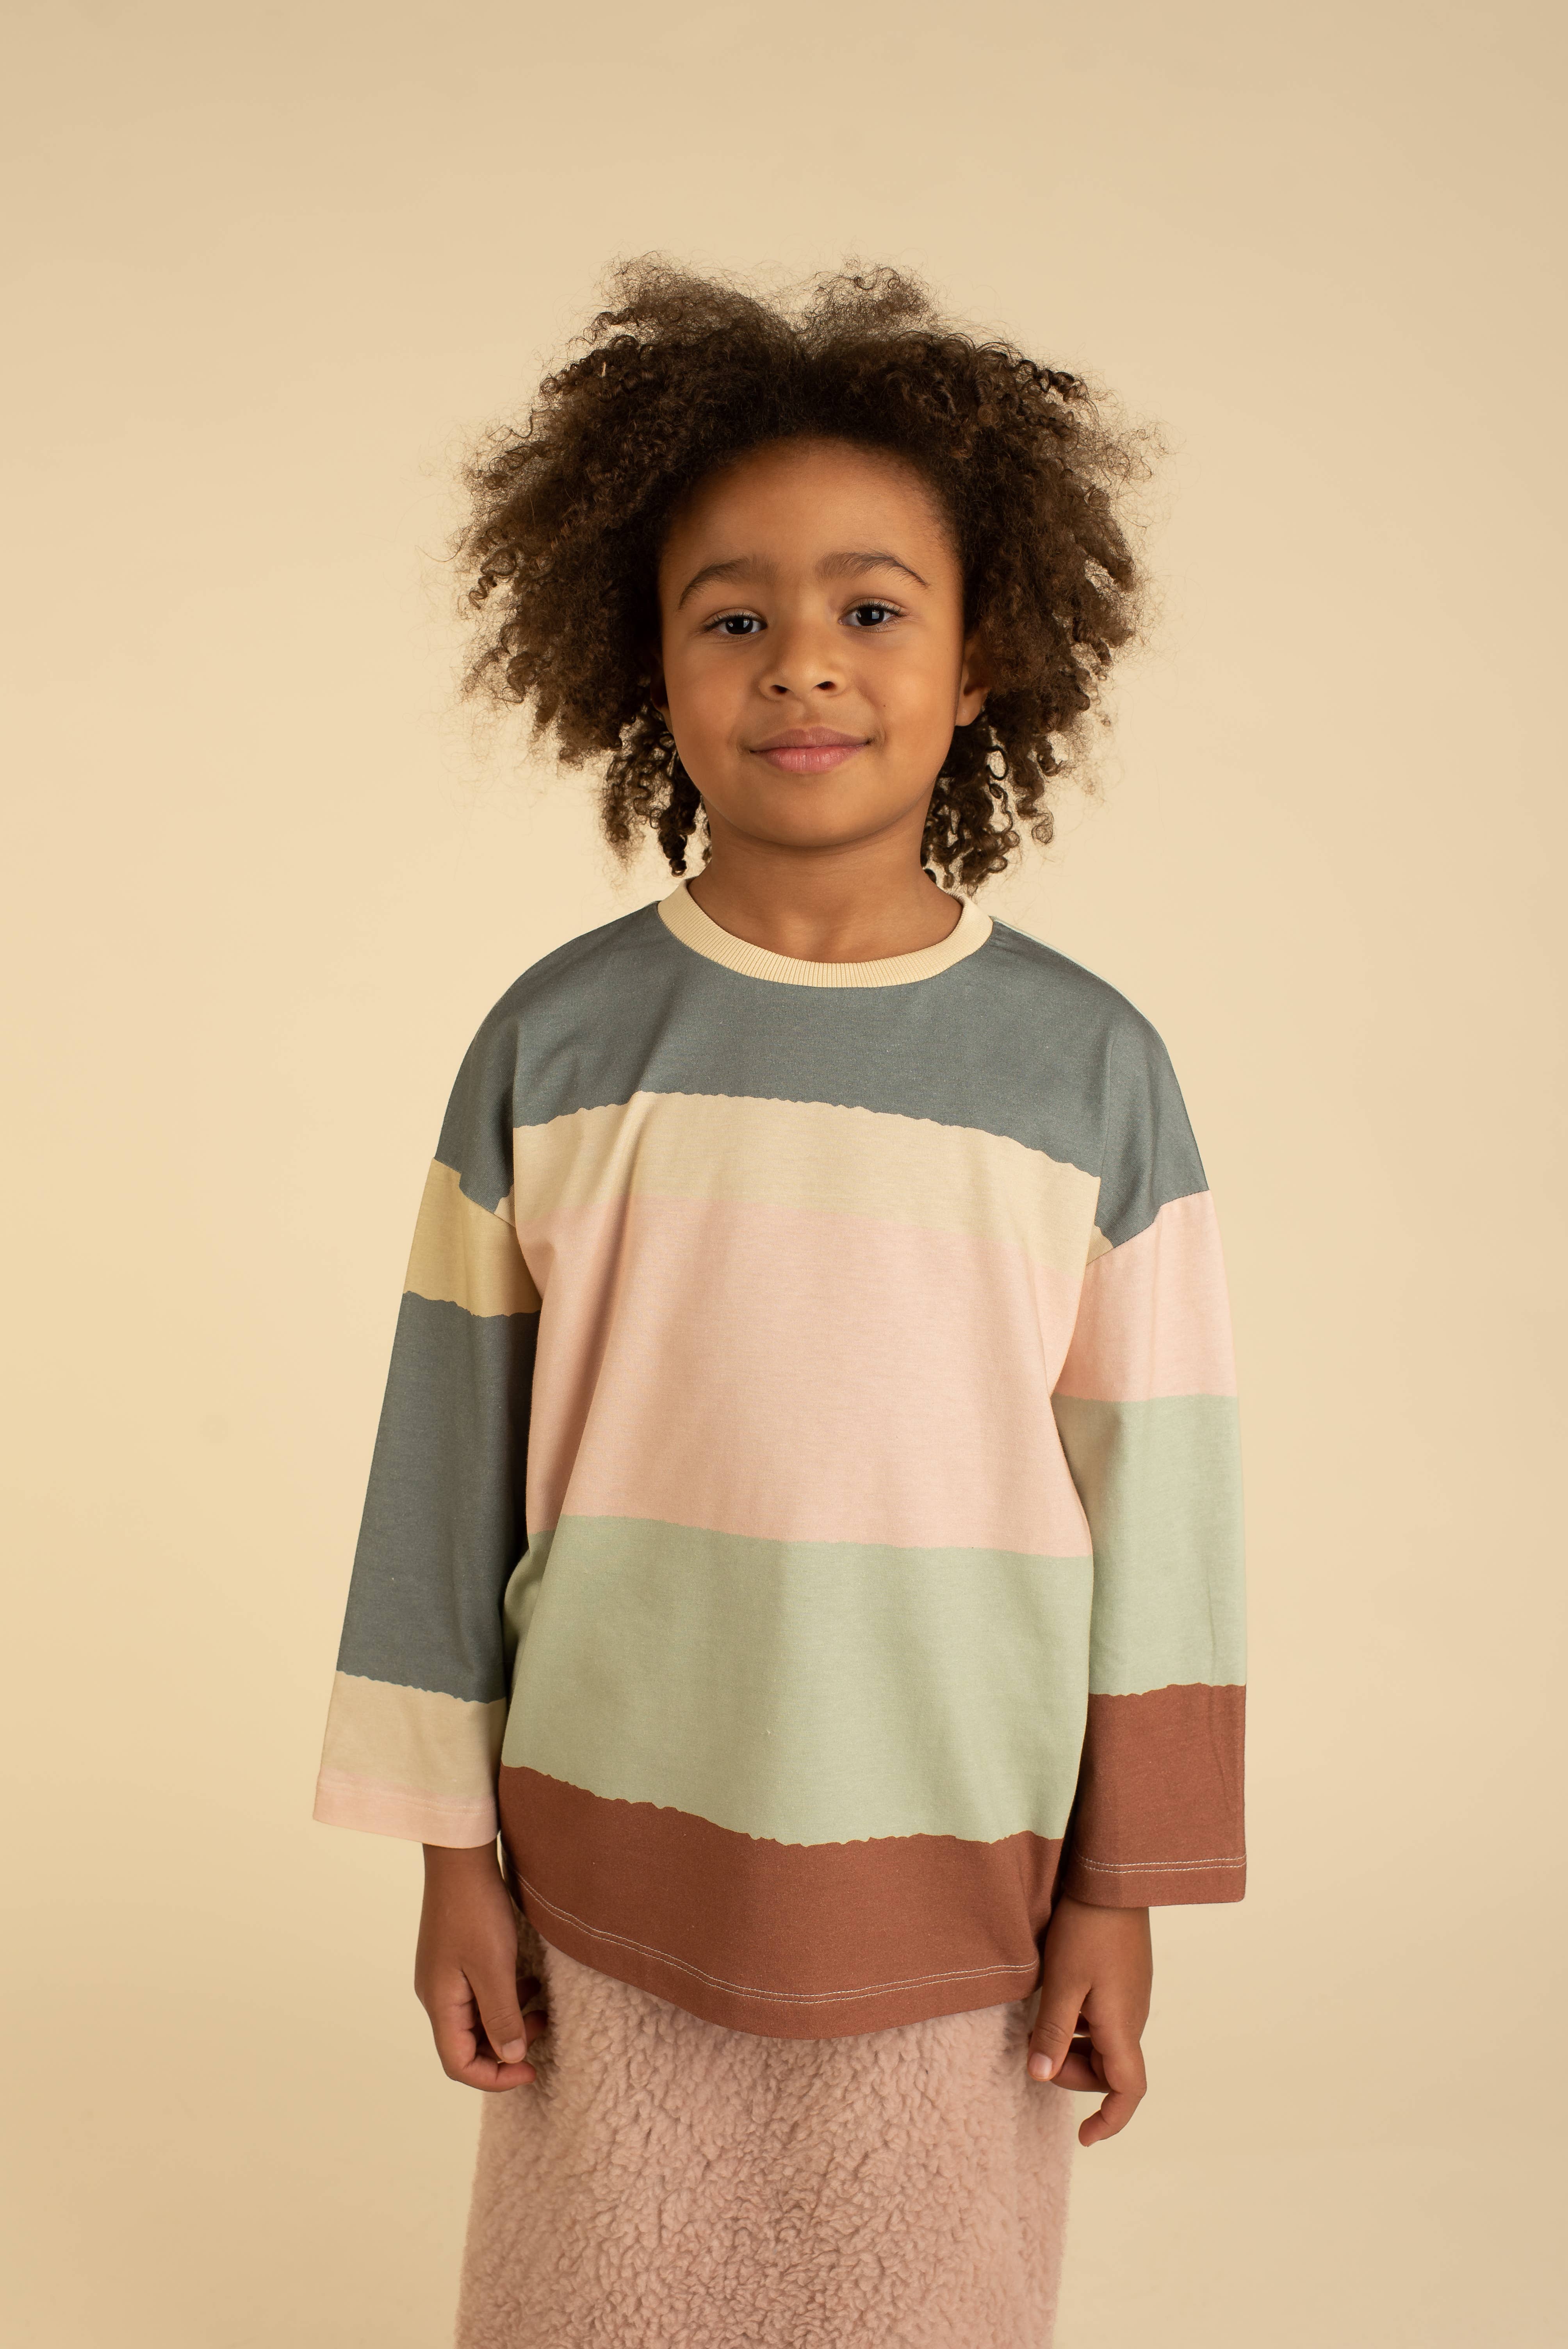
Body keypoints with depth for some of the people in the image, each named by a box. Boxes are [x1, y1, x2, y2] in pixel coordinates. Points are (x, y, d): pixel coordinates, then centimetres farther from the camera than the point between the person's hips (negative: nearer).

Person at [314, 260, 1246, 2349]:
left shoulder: (1088, 1068, -5)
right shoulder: (556, 1044, -4)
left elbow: (1154, 1497, -1)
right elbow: (455, 1463, 1)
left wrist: (1123, 1894, 2)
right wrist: (455, 1857, 3)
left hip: (950, 1899, 0)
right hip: (610, 1880, 1)